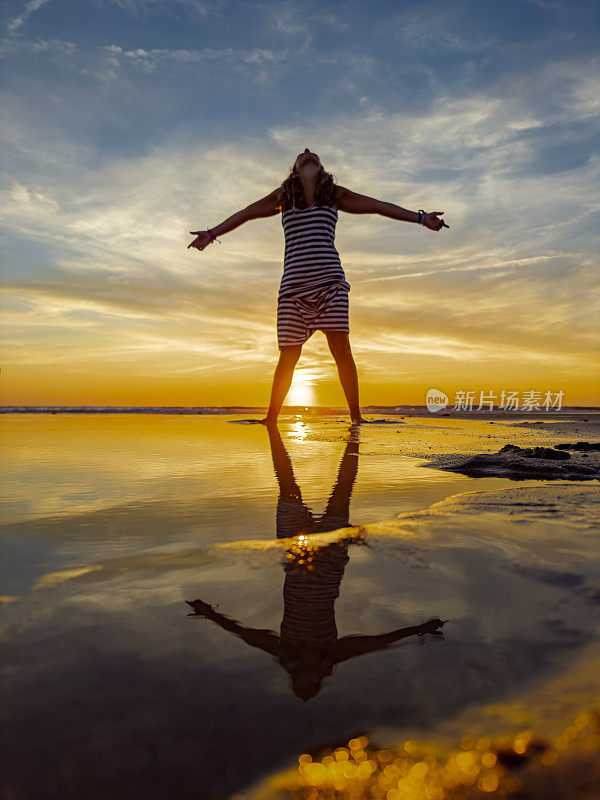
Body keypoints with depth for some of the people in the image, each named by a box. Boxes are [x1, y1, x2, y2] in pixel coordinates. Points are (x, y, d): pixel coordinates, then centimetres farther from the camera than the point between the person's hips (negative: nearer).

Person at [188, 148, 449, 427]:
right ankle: (271, 418, 15)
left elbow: (378, 206, 18)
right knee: (288, 356, 1)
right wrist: (212, 233, 30)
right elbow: (247, 213, 25)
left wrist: (420, 217, 18)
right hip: (293, 282, 1)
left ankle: (356, 416, -1)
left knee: (341, 349, -10)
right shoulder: (283, 195, 18)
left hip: (329, 278, 0)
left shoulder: (335, 194, 16)